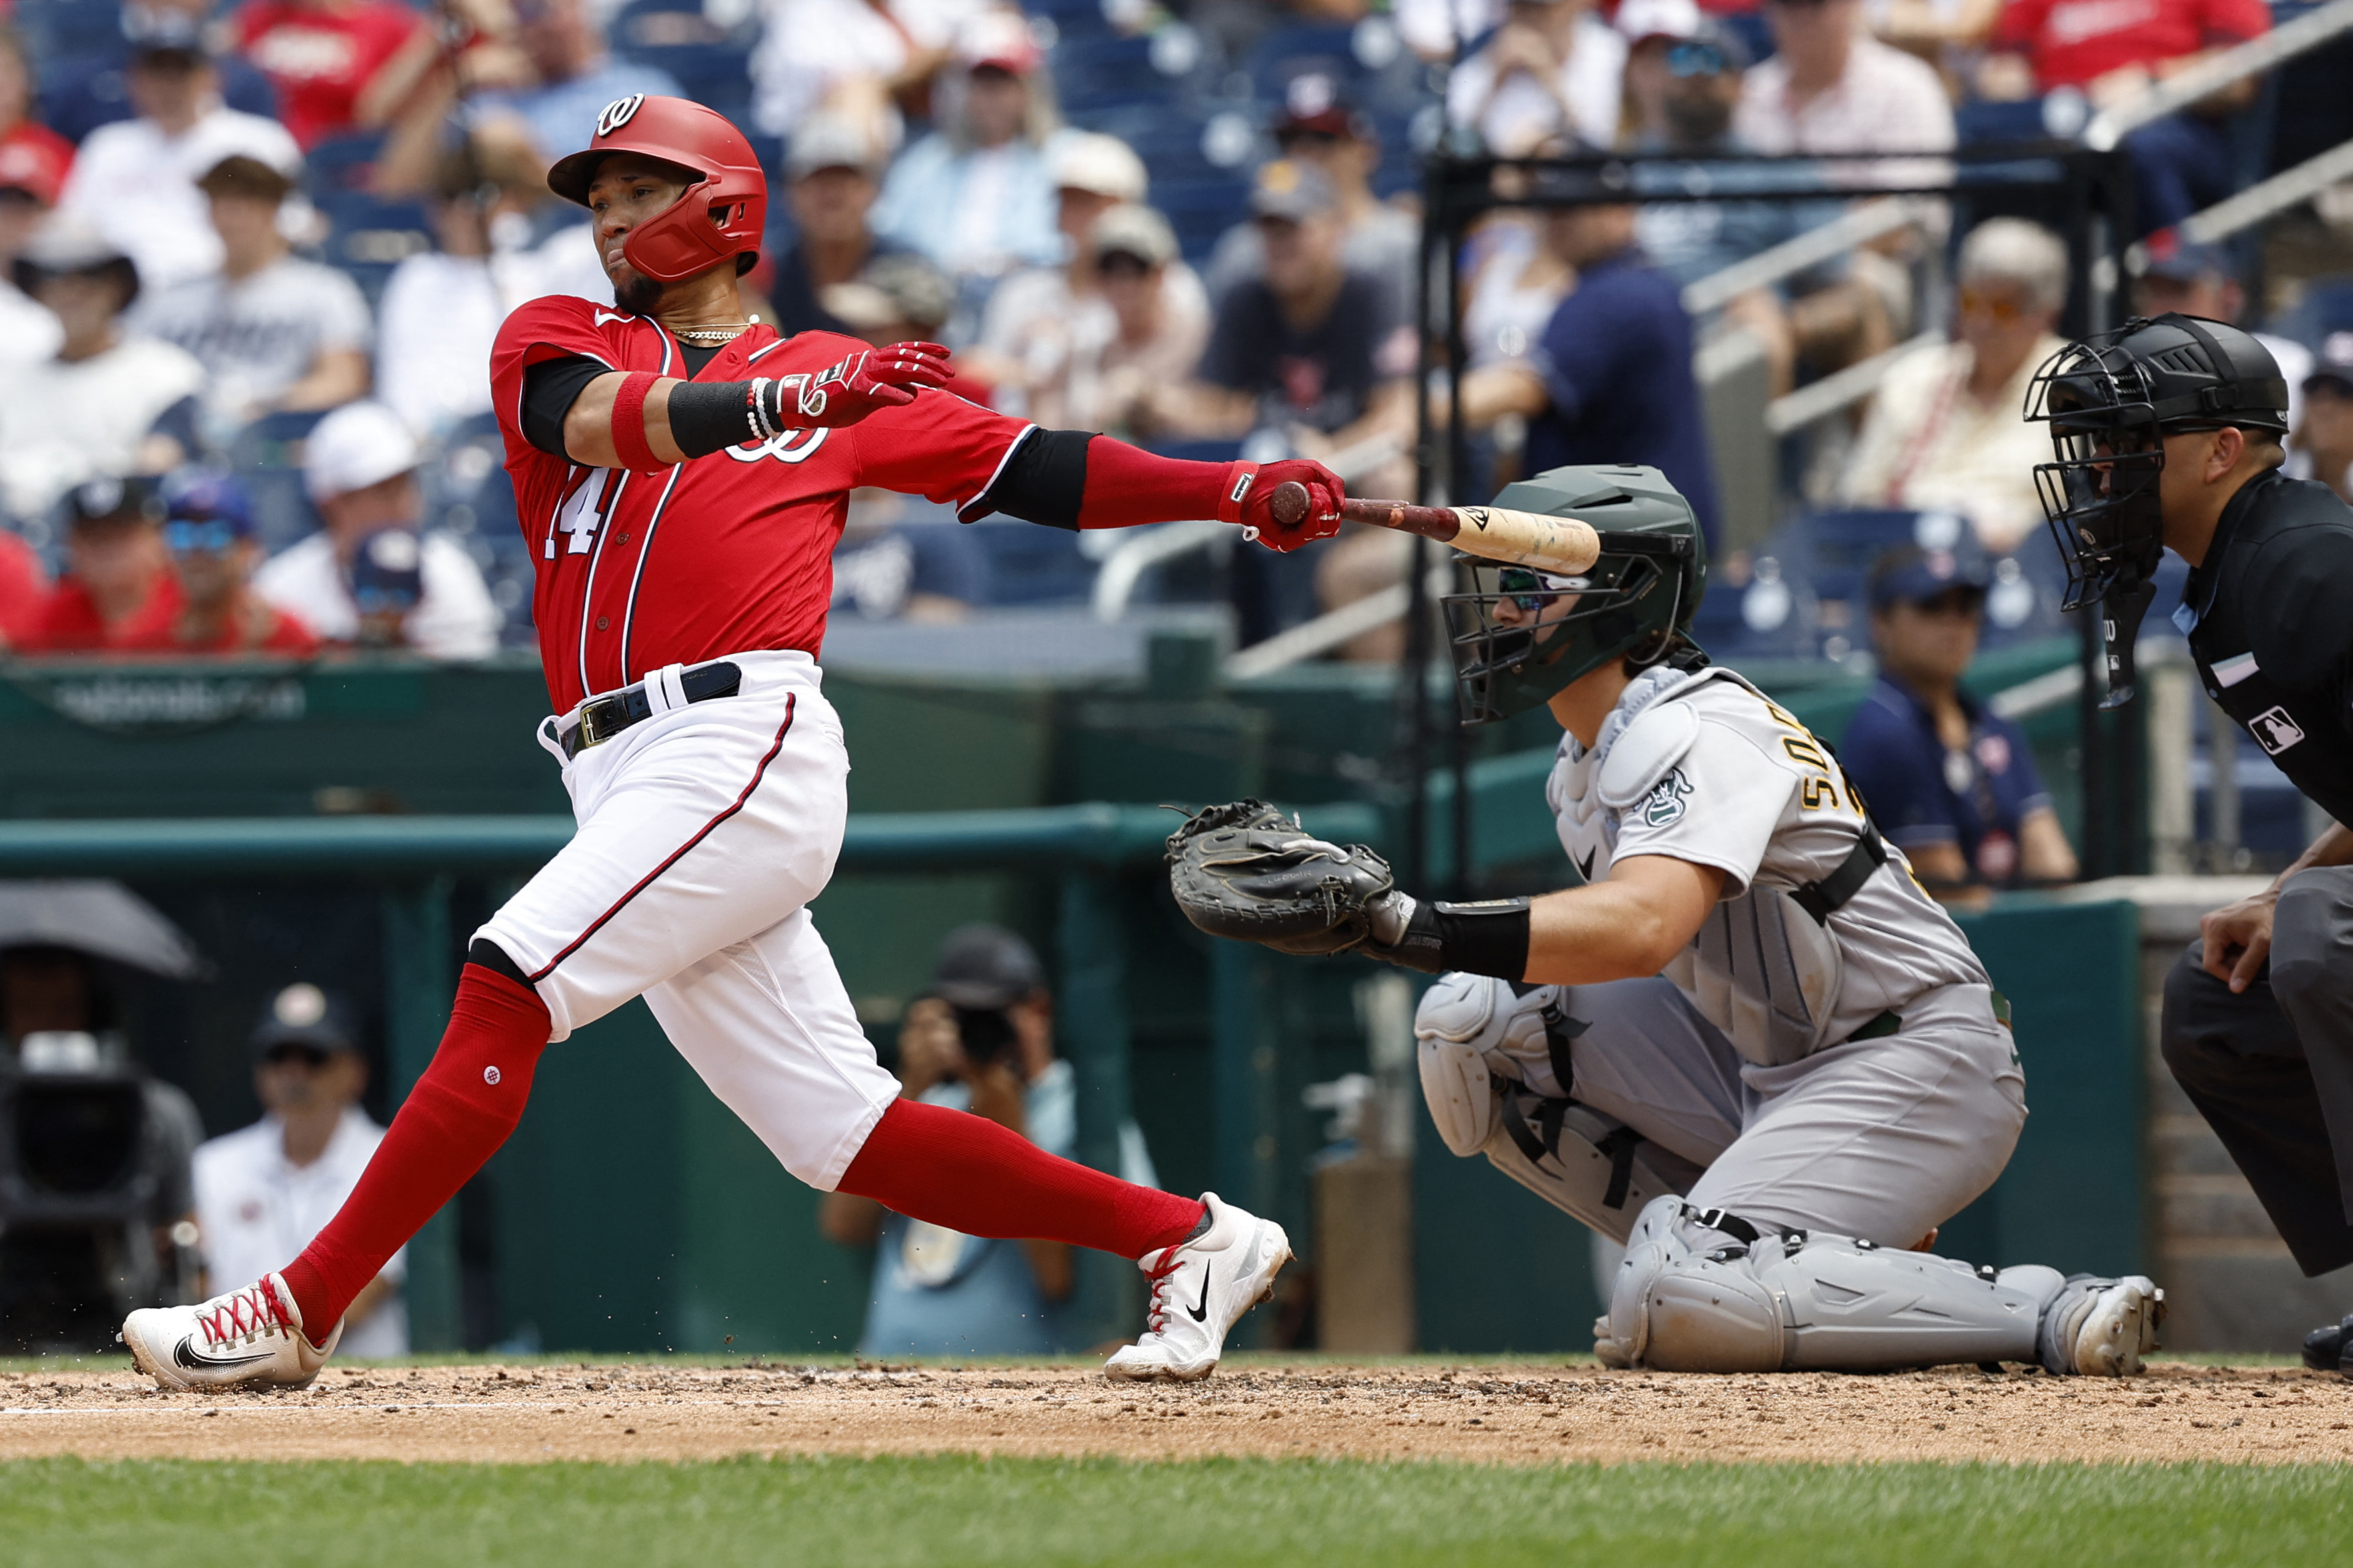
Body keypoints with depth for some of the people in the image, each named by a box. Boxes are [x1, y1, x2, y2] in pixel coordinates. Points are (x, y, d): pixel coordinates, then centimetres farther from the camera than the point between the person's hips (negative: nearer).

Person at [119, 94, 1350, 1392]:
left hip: (745, 742, -4)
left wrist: (1236, 490, 2)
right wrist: (782, 402, -21)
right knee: (841, 1135, 1)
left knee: (504, 986, -20)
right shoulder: (553, 342, 19)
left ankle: (300, 1310, -19)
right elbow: (591, 418, -5)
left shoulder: (832, 379, 14)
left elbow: (1030, 469, 13)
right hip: (623, 785, 4)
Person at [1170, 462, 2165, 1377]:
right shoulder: (1586, 757, 10)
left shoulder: (1699, 734, -21)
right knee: (1471, 1023, 1)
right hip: (1759, 1067, 10)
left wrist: (1403, 925, -49)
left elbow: (1642, 927, -40)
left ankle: (2046, 1314, -18)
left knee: (1676, 1310, -28)